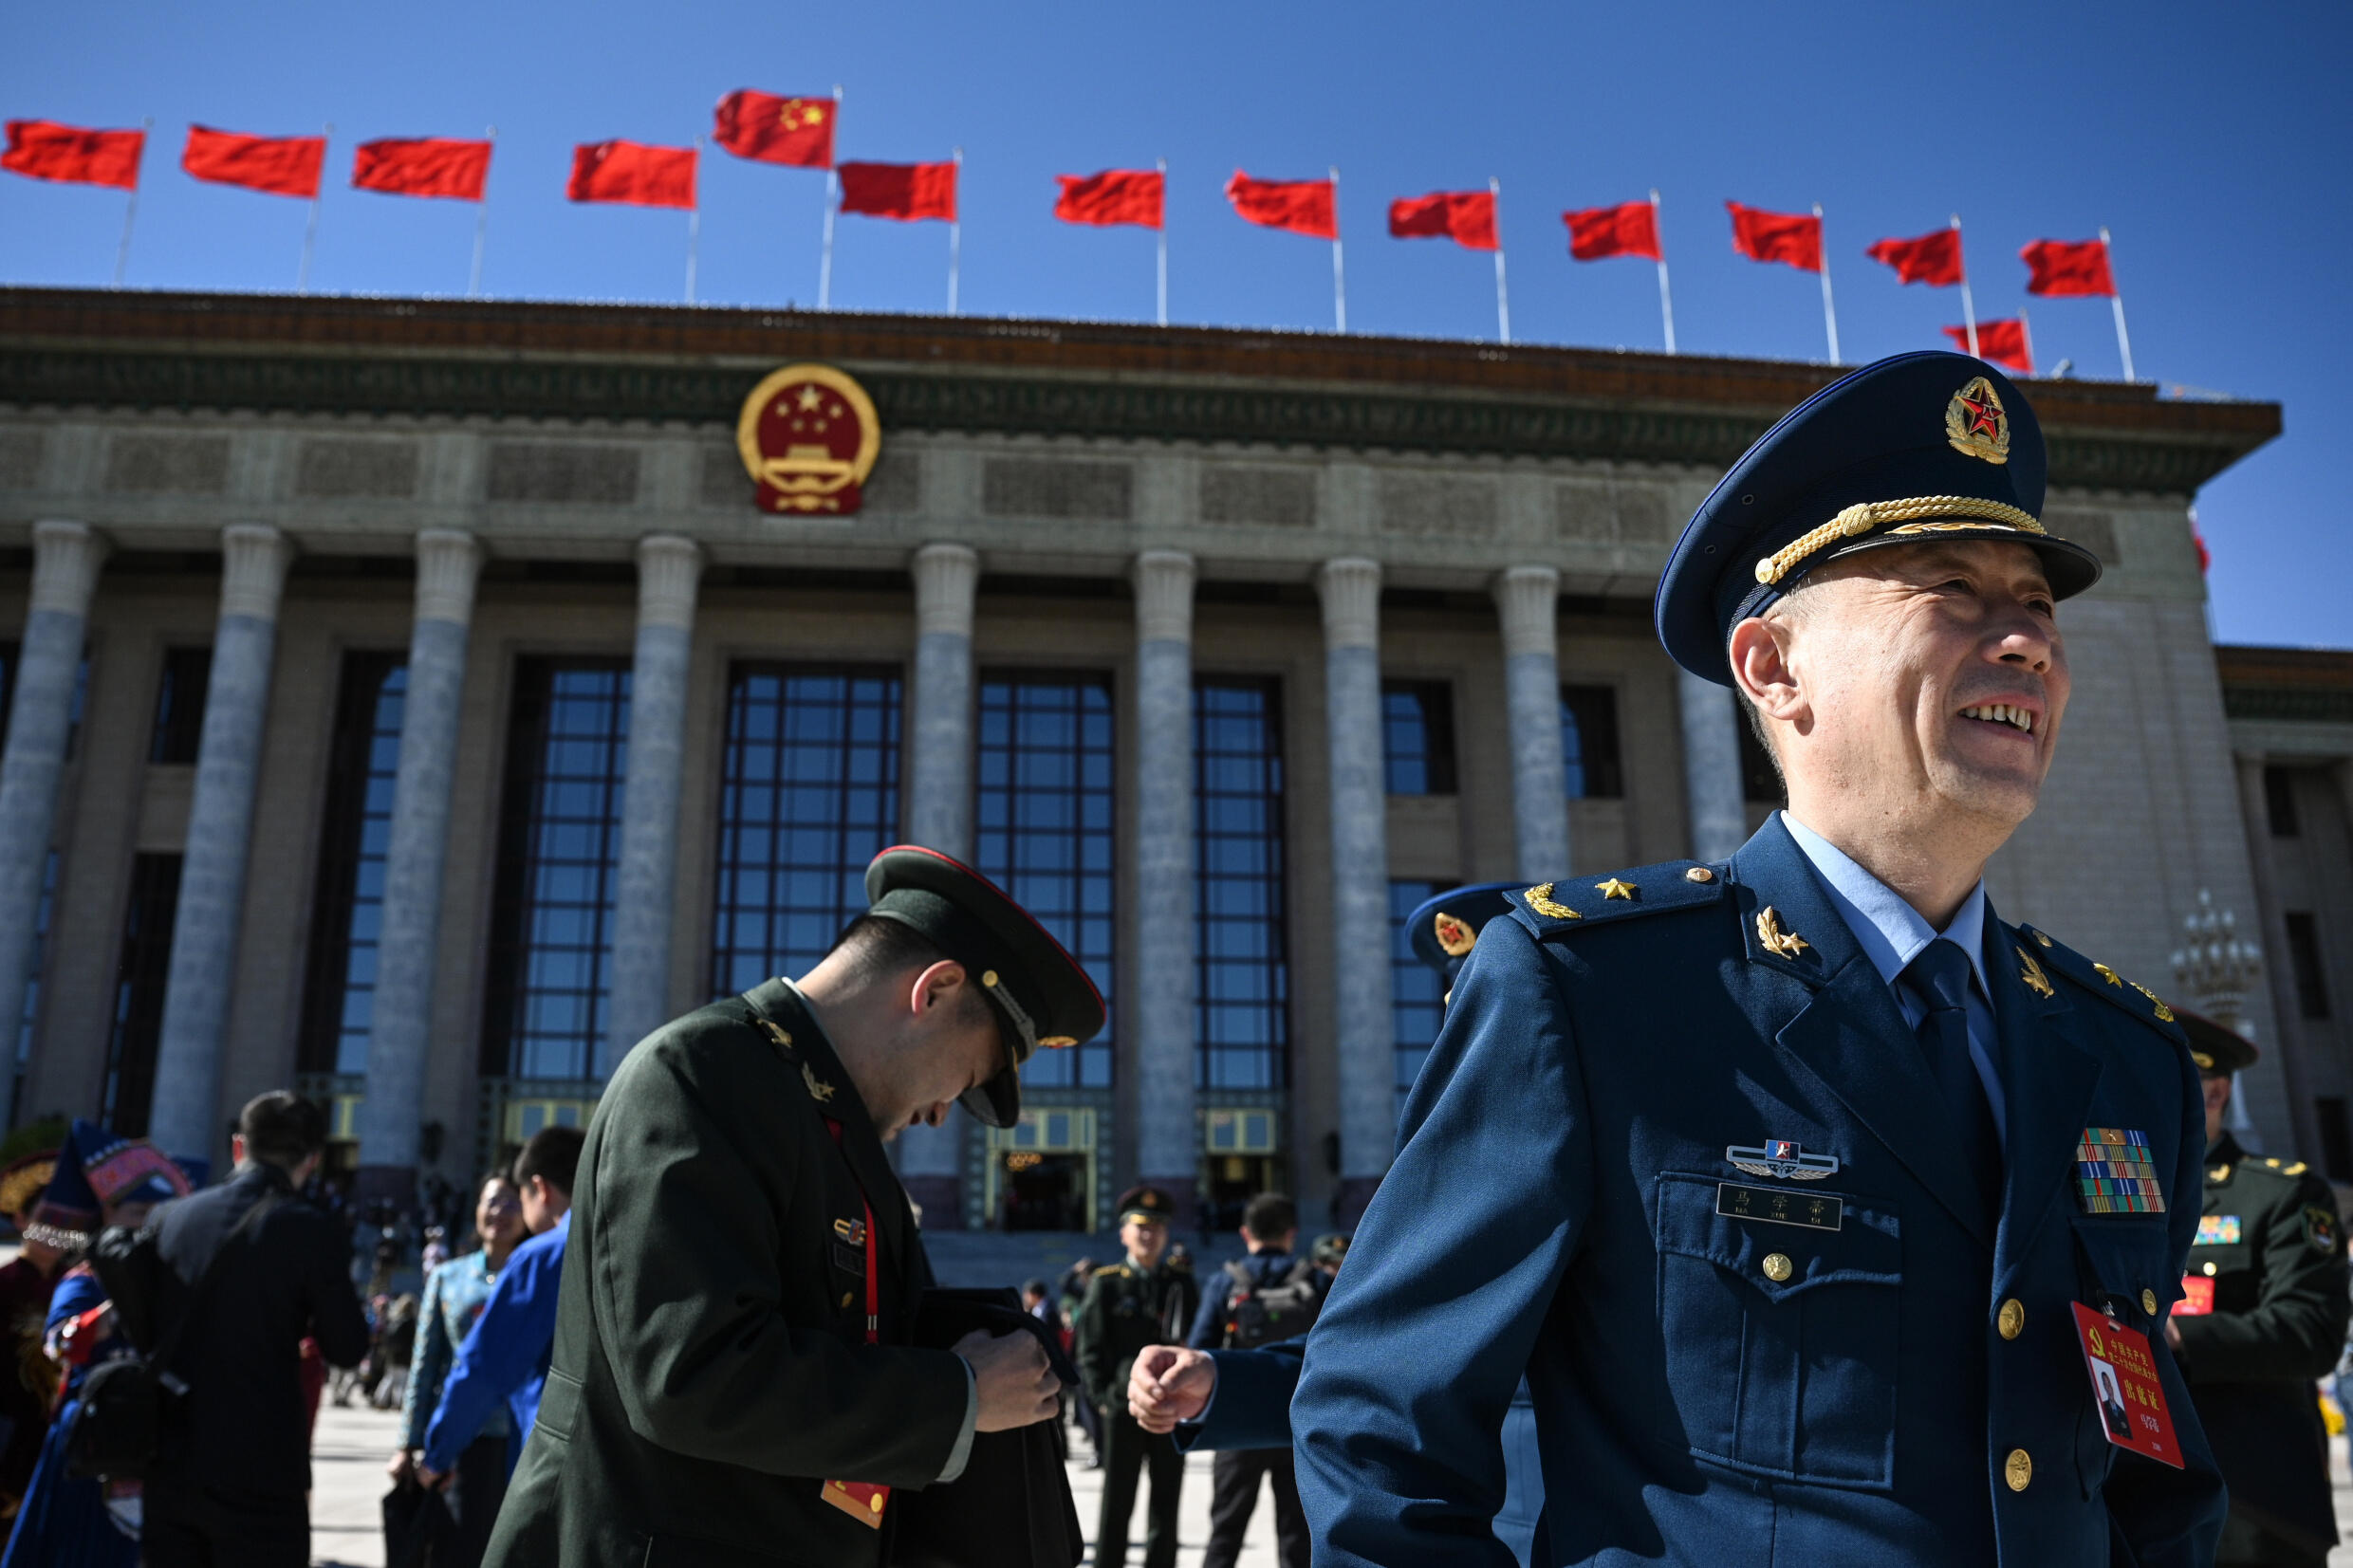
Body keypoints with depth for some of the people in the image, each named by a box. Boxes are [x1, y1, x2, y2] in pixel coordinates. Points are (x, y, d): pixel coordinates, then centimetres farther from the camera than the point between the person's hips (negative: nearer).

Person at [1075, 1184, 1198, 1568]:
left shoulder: (1182, 1285, 10)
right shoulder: (1106, 1283, 2)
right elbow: (1090, 1349, 0)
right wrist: (1104, 1397, -6)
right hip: (1124, 1407, -2)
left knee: (1166, 1504, 7)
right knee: (1117, 1503, 4)